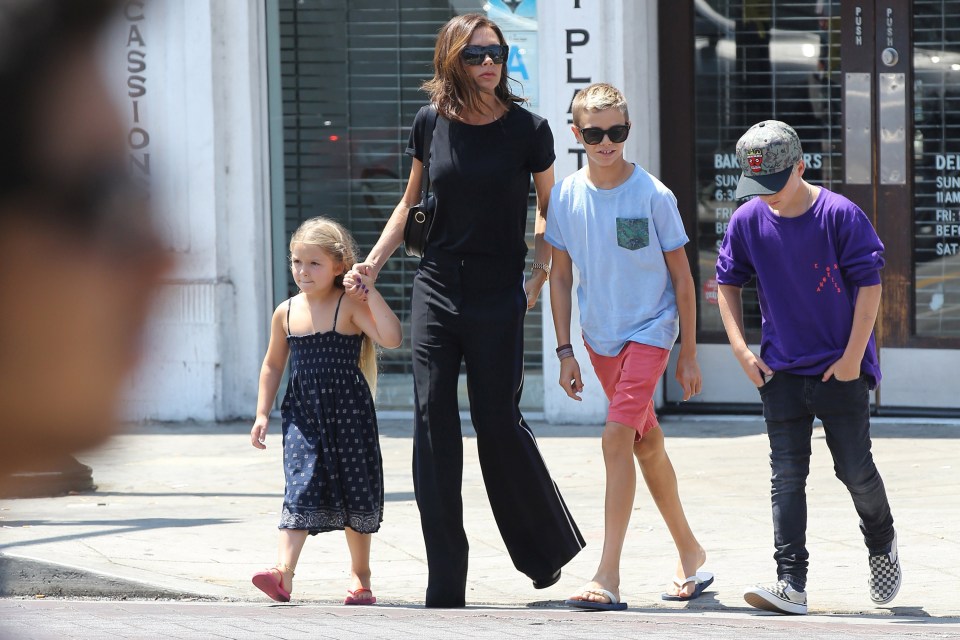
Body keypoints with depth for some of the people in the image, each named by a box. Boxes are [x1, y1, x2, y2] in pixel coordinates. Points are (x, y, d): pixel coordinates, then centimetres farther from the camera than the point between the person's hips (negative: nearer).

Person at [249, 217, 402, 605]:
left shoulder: (350, 305, -8)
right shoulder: (286, 313, 5)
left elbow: (392, 338, -22)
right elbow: (273, 364, 17)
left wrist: (369, 292, -27)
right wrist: (262, 413, 11)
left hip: (349, 415, -2)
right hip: (303, 414, 2)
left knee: (355, 494, 6)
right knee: (300, 490, -11)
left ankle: (360, 574, 21)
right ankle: (283, 572, -24)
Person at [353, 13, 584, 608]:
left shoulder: (528, 128, -4)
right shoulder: (431, 123, 3)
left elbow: (550, 208, 7)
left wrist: (539, 275, -3)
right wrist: (374, 261, 6)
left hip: (499, 298, -3)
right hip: (436, 291, 3)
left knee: (499, 423, 0)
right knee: (434, 424, -2)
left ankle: (549, 547, 25)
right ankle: (445, 585, 1)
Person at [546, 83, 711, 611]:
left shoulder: (653, 196, -12)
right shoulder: (565, 196, -2)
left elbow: (681, 277, -5)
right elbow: (560, 276, 7)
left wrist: (689, 354, -3)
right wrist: (565, 352, 3)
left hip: (649, 330, -5)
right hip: (600, 338, 5)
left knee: (617, 436, -19)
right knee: (646, 442, 15)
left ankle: (607, 577, -22)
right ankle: (690, 555, 30)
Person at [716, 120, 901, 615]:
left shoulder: (840, 215, -12)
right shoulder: (747, 221, -2)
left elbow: (869, 285, -9)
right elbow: (728, 283, 11)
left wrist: (853, 356, -11)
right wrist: (742, 350, 2)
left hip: (841, 369, -3)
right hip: (780, 370, 3)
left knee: (854, 468, 2)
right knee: (787, 474, -4)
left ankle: (882, 545, 32)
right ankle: (791, 584, -8)